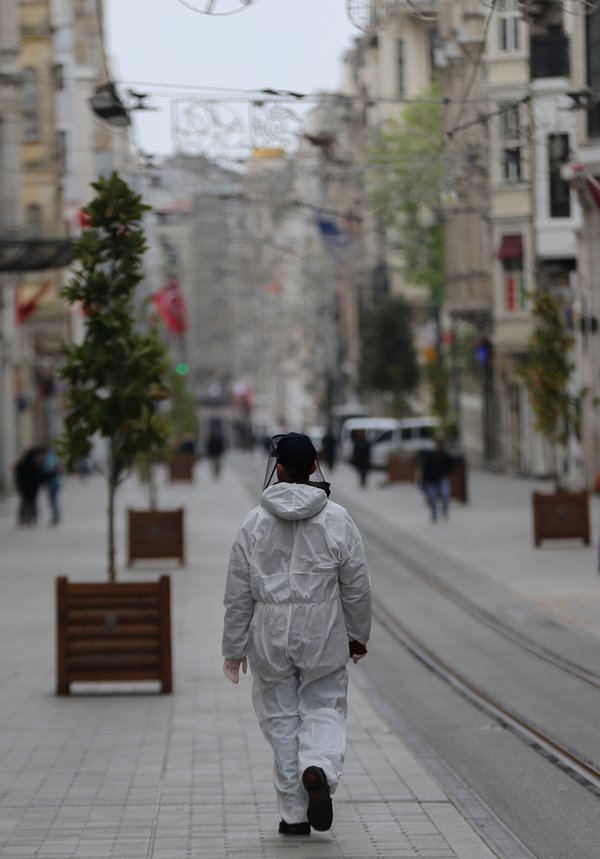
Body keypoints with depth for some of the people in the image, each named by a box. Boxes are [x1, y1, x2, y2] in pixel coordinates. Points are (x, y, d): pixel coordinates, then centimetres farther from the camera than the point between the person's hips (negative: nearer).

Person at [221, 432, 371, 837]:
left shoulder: (255, 523, -3)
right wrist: (358, 635, 15)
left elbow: (238, 593, 0)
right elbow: (357, 586, 1)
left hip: (271, 636, 1)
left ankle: (294, 813, 10)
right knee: (324, 708, 10)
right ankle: (319, 768, -21)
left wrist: (235, 647, 9)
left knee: (281, 718, 9)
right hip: (324, 636, 0)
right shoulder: (337, 520, -4)